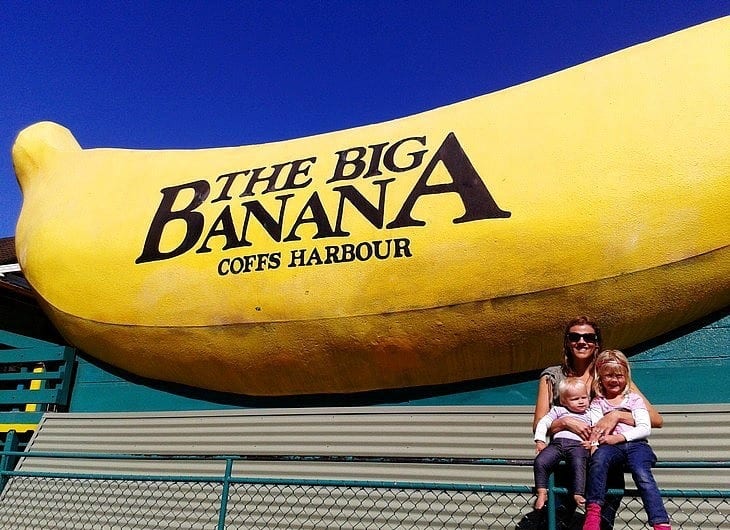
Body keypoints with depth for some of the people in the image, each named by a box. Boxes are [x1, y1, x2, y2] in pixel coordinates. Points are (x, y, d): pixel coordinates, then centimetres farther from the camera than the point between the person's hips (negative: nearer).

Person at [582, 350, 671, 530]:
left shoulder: (634, 399, 17)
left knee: (642, 474, -30)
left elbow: (645, 428, 5)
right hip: (610, 446, 0)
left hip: (636, 444, 0)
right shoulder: (597, 402, 20)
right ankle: (593, 512, -32)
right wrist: (593, 443, -16)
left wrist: (619, 437, -10)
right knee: (598, 458, -34)